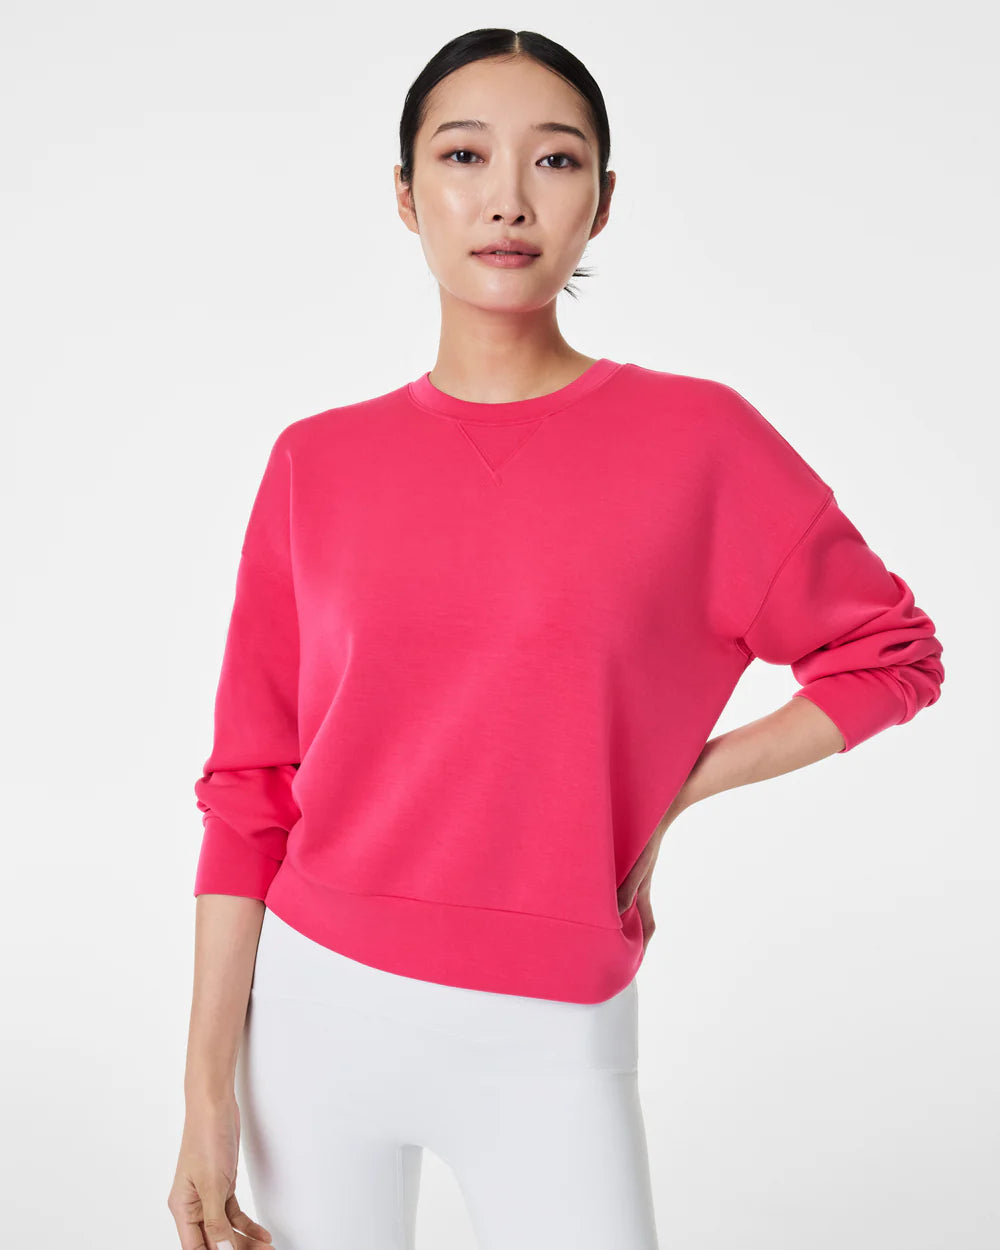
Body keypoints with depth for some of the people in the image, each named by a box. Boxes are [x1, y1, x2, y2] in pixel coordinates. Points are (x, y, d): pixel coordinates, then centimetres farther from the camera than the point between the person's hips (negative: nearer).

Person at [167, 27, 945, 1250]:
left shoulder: (696, 439, -6)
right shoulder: (318, 461, -2)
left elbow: (890, 654, 5)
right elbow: (247, 787, 0)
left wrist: (667, 794, -3)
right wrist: (207, 1093, -2)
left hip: (550, 1042, -1)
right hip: (317, 1004, 2)